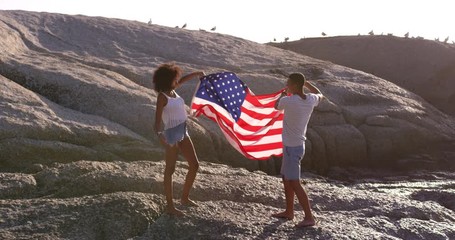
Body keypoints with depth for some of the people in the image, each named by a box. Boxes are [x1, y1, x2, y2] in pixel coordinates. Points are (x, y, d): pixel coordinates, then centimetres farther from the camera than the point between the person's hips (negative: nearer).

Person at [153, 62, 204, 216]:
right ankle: (170, 206, 12)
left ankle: (185, 198, 24)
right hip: (172, 134, -8)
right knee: (170, 170, 1)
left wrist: (197, 73, 41)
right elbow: (157, 120, -22)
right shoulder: (162, 97, -14)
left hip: (183, 132, 8)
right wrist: (159, 134, -39)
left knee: (194, 165, 9)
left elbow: (182, 80, 30)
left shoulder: (171, 90, 8)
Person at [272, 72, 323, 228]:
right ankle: (289, 212, 31)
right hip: (298, 144, 9)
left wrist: (283, 94, 18)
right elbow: (320, 95, 25)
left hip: (291, 147, -9)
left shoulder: (289, 101, -21)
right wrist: (306, 83, 27)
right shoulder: (311, 100, -1)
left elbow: (276, 106, 2)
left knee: (294, 183, -5)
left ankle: (309, 217, -4)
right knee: (286, 179, 20)